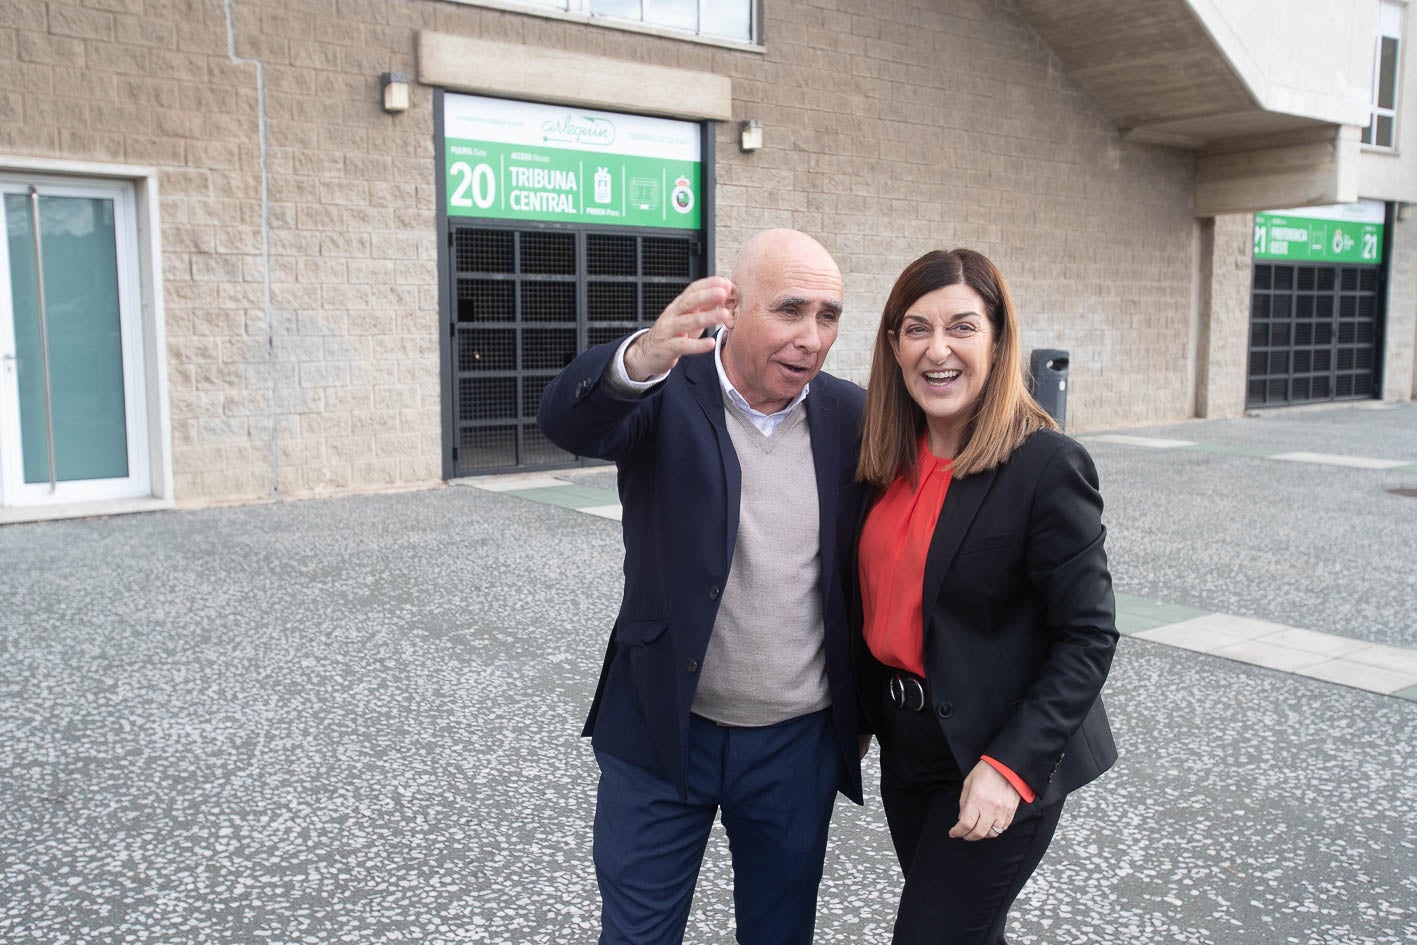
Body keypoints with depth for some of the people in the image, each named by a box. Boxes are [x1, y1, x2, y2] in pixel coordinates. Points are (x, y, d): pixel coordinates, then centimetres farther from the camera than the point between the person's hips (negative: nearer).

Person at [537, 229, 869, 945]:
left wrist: (862, 705, 11)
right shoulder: (666, 394, -11)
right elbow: (566, 421, -32)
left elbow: (865, 568, 7)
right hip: (662, 733, -2)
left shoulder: (850, 416, -2)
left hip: (800, 745, 2)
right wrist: (640, 360, -53)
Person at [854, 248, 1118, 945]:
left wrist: (1011, 766, -24)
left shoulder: (1046, 465, -19)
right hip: (906, 748, 6)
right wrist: (863, 712, 9)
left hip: (998, 759, -6)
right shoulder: (893, 459, 1)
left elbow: (1089, 637, -18)